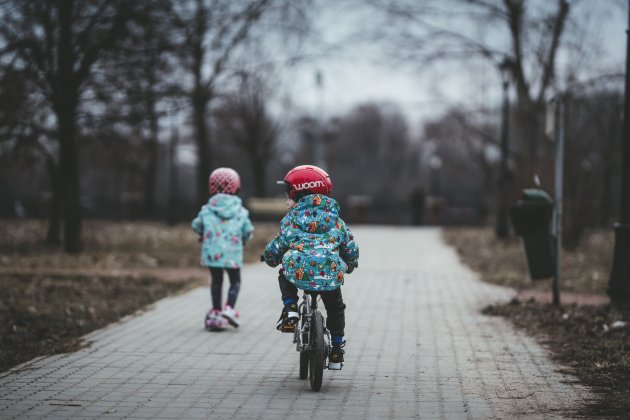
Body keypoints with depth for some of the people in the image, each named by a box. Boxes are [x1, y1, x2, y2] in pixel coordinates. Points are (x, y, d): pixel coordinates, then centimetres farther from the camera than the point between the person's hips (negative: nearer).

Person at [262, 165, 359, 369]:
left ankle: (290, 310, 11)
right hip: (331, 276, 2)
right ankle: (337, 349, 30)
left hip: (299, 273, -2)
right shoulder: (335, 220, 18)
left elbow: (276, 247, 11)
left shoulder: (292, 218, 11)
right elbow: (352, 249, 19)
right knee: (335, 307, 28)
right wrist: (349, 266, 40)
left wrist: (270, 258, 34)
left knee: (284, 276, 33)